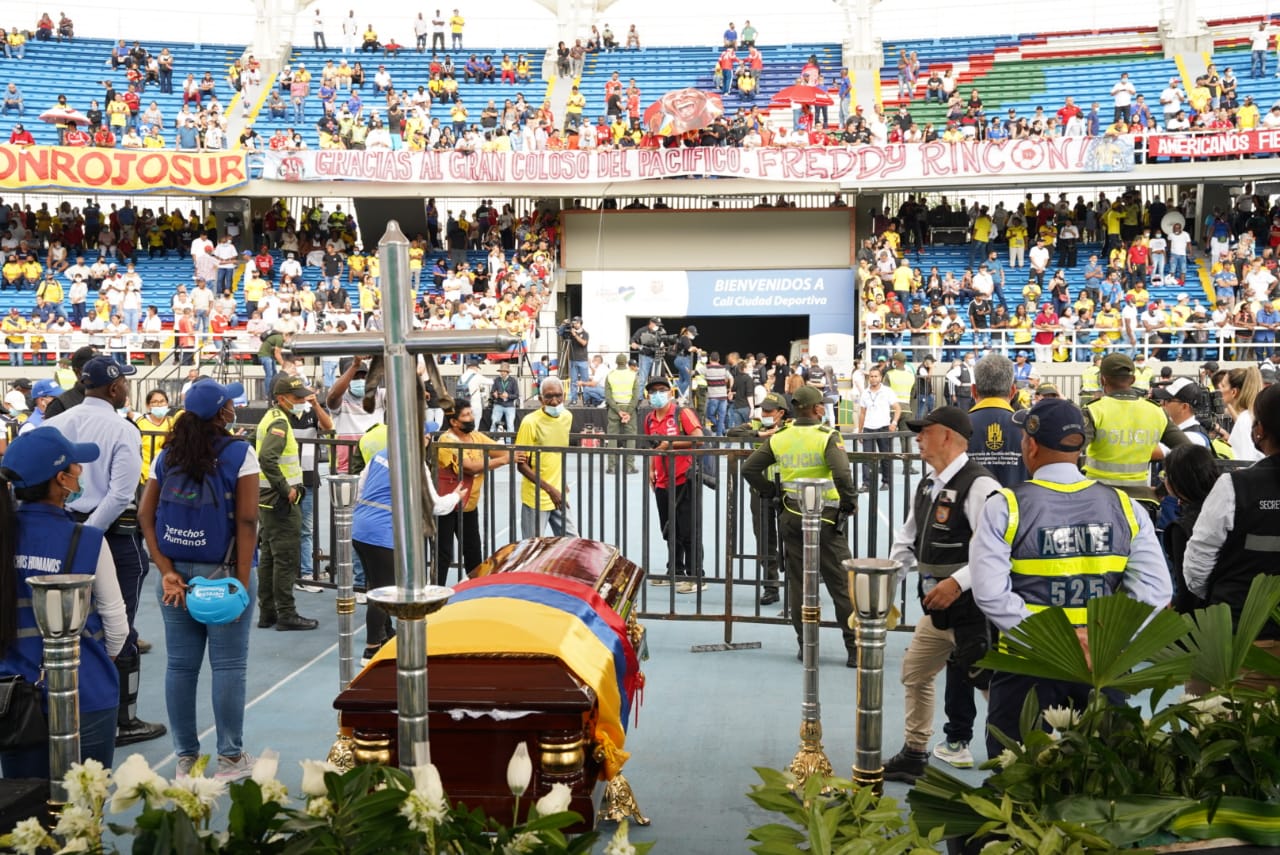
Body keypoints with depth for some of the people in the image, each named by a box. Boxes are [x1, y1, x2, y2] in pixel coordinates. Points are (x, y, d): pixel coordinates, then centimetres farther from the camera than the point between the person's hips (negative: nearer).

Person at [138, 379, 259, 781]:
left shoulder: (167, 456, 6)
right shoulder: (240, 454, -9)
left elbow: (145, 515, 0)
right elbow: (247, 520, -14)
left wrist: (166, 570, -3)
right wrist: (242, 582, -12)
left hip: (177, 574, 5)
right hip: (223, 573, -5)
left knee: (180, 665, 10)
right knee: (228, 666, 4)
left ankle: (185, 758, 20)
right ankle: (230, 758, 11)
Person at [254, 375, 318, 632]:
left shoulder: (271, 418, 16)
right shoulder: (279, 422, -15)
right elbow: (267, 458, -29)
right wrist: (286, 489, -23)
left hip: (268, 500, 10)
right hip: (281, 502, -10)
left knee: (268, 556, 14)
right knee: (287, 558, -5)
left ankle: (267, 612, 21)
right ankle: (286, 615, -1)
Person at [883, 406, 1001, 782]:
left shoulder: (978, 485, -19)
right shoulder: (928, 486, 11)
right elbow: (907, 540, 17)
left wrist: (957, 582, -29)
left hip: (975, 608, -10)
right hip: (939, 609, 10)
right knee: (915, 672, 20)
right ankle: (915, 754, 36)